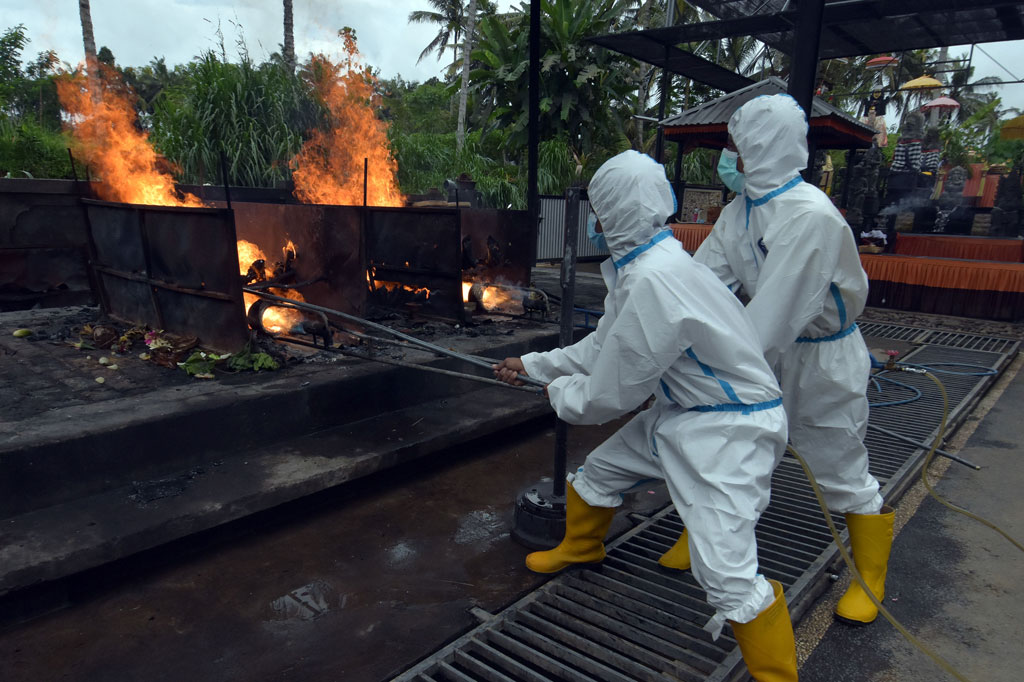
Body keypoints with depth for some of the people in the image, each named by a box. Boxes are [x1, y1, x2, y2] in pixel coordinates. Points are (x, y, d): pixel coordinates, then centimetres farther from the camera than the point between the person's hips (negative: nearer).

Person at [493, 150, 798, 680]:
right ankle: (580, 547, 50)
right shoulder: (638, 268, 1)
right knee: (598, 471, 21)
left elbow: (613, 392, -22)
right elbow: (601, 348, 14)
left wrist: (560, 393, -2)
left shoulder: (655, 281, -31)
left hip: (729, 427, -10)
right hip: (680, 412, 10)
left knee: (726, 571, -15)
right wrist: (530, 365, 19)